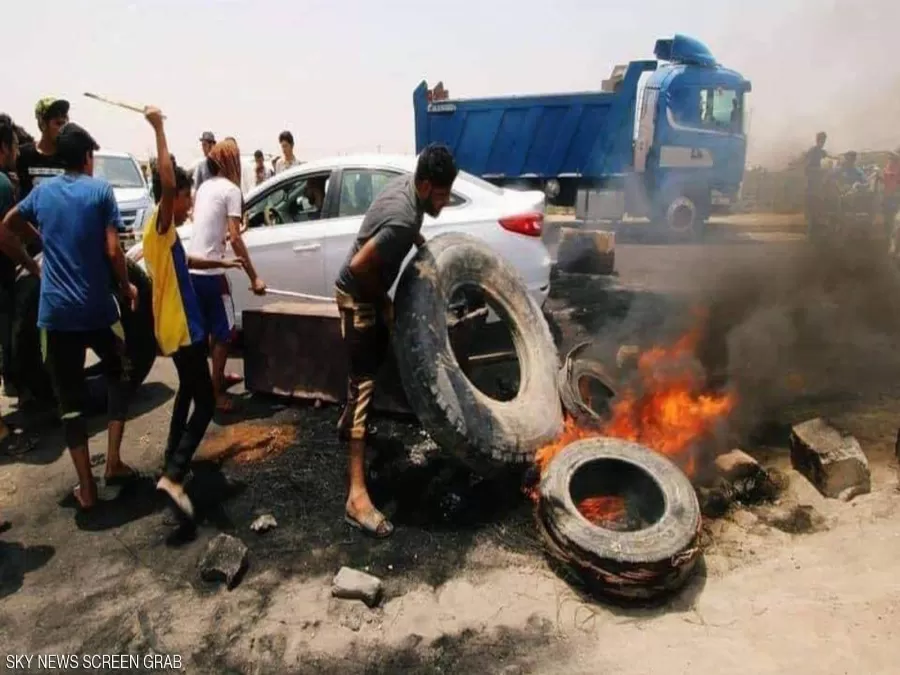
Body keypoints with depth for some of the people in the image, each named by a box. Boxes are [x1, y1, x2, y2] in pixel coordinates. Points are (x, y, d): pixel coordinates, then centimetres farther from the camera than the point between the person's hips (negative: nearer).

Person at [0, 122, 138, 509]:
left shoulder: (41, 191, 8)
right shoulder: (100, 191, -4)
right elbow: (112, 250, -10)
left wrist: (33, 267, 21)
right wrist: (126, 287, 4)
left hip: (55, 311, 2)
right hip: (98, 308, -2)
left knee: (69, 399, 8)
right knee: (118, 377, 21)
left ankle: (86, 488, 10)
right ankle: (114, 462, 15)